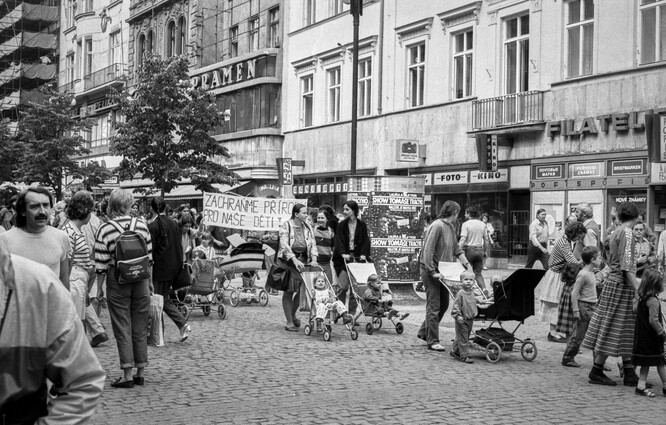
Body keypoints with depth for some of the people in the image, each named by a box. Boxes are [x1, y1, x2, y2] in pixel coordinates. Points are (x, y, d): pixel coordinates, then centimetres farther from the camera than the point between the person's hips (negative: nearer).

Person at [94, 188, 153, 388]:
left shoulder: (105, 229, -9)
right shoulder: (141, 224, -1)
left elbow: (101, 263, -9)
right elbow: (149, 255, 7)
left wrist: (99, 288, 2)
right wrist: (149, 281, 18)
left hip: (117, 281, -3)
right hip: (140, 280, 3)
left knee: (122, 328, 2)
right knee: (140, 327, 11)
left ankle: (127, 375, -1)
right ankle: (140, 373, 17)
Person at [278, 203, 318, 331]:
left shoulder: (308, 228, 8)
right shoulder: (285, 226, -9)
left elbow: (313, 244, 4)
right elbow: (284, 245, -18)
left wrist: (314, 259, -13)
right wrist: (294, 260, -29)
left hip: (303, 260, 5)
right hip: (288, 260, -5)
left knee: (303, 290, 0)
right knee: (288, 292, -2)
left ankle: (292, 314, 26)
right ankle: (289, 322, 3)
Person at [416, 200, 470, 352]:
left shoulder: (451, 227, 11)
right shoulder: (437, 226, -19)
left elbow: (456, 248, 19)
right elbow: (428, 251, -23)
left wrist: (466, 264, 8)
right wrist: (432, 272, -25)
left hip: (443, 270, 9)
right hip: (430, 270, -9)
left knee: (444, 304, 14)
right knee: (434, 306, -3)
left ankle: (424, 332, 27)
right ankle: (432, 341, 4)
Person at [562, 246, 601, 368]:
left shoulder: (591, 273, 12)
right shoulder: (583, 274, -16)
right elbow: (574, 294, -17)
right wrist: (576, 311, -18)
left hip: (592, 307, 9)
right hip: (584, 306, -9)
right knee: (577, 336, -1)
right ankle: (567, 359, 10)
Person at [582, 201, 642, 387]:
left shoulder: (616, 232, 15)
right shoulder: (627, 233, -13)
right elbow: (627, 264, -19)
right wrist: (637, 288, -21)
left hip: (614, 280, 9)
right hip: (622, 285, -9)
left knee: (624, 331, 9)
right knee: (613, 330, -4)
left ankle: (629, 374, 11)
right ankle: (596, 372, 2)